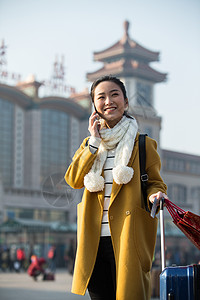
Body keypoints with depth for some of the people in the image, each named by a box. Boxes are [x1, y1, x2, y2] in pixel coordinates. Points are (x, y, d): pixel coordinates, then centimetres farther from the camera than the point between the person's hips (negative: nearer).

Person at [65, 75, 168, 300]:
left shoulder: (143, 144, 6)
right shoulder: (90, 145, 16)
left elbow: (154, 183, 5)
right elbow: (73, 180, 2)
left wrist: (154, 196, -19)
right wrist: (94, 141, -1)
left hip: (127, 239, -3)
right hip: (95, 241, 3)